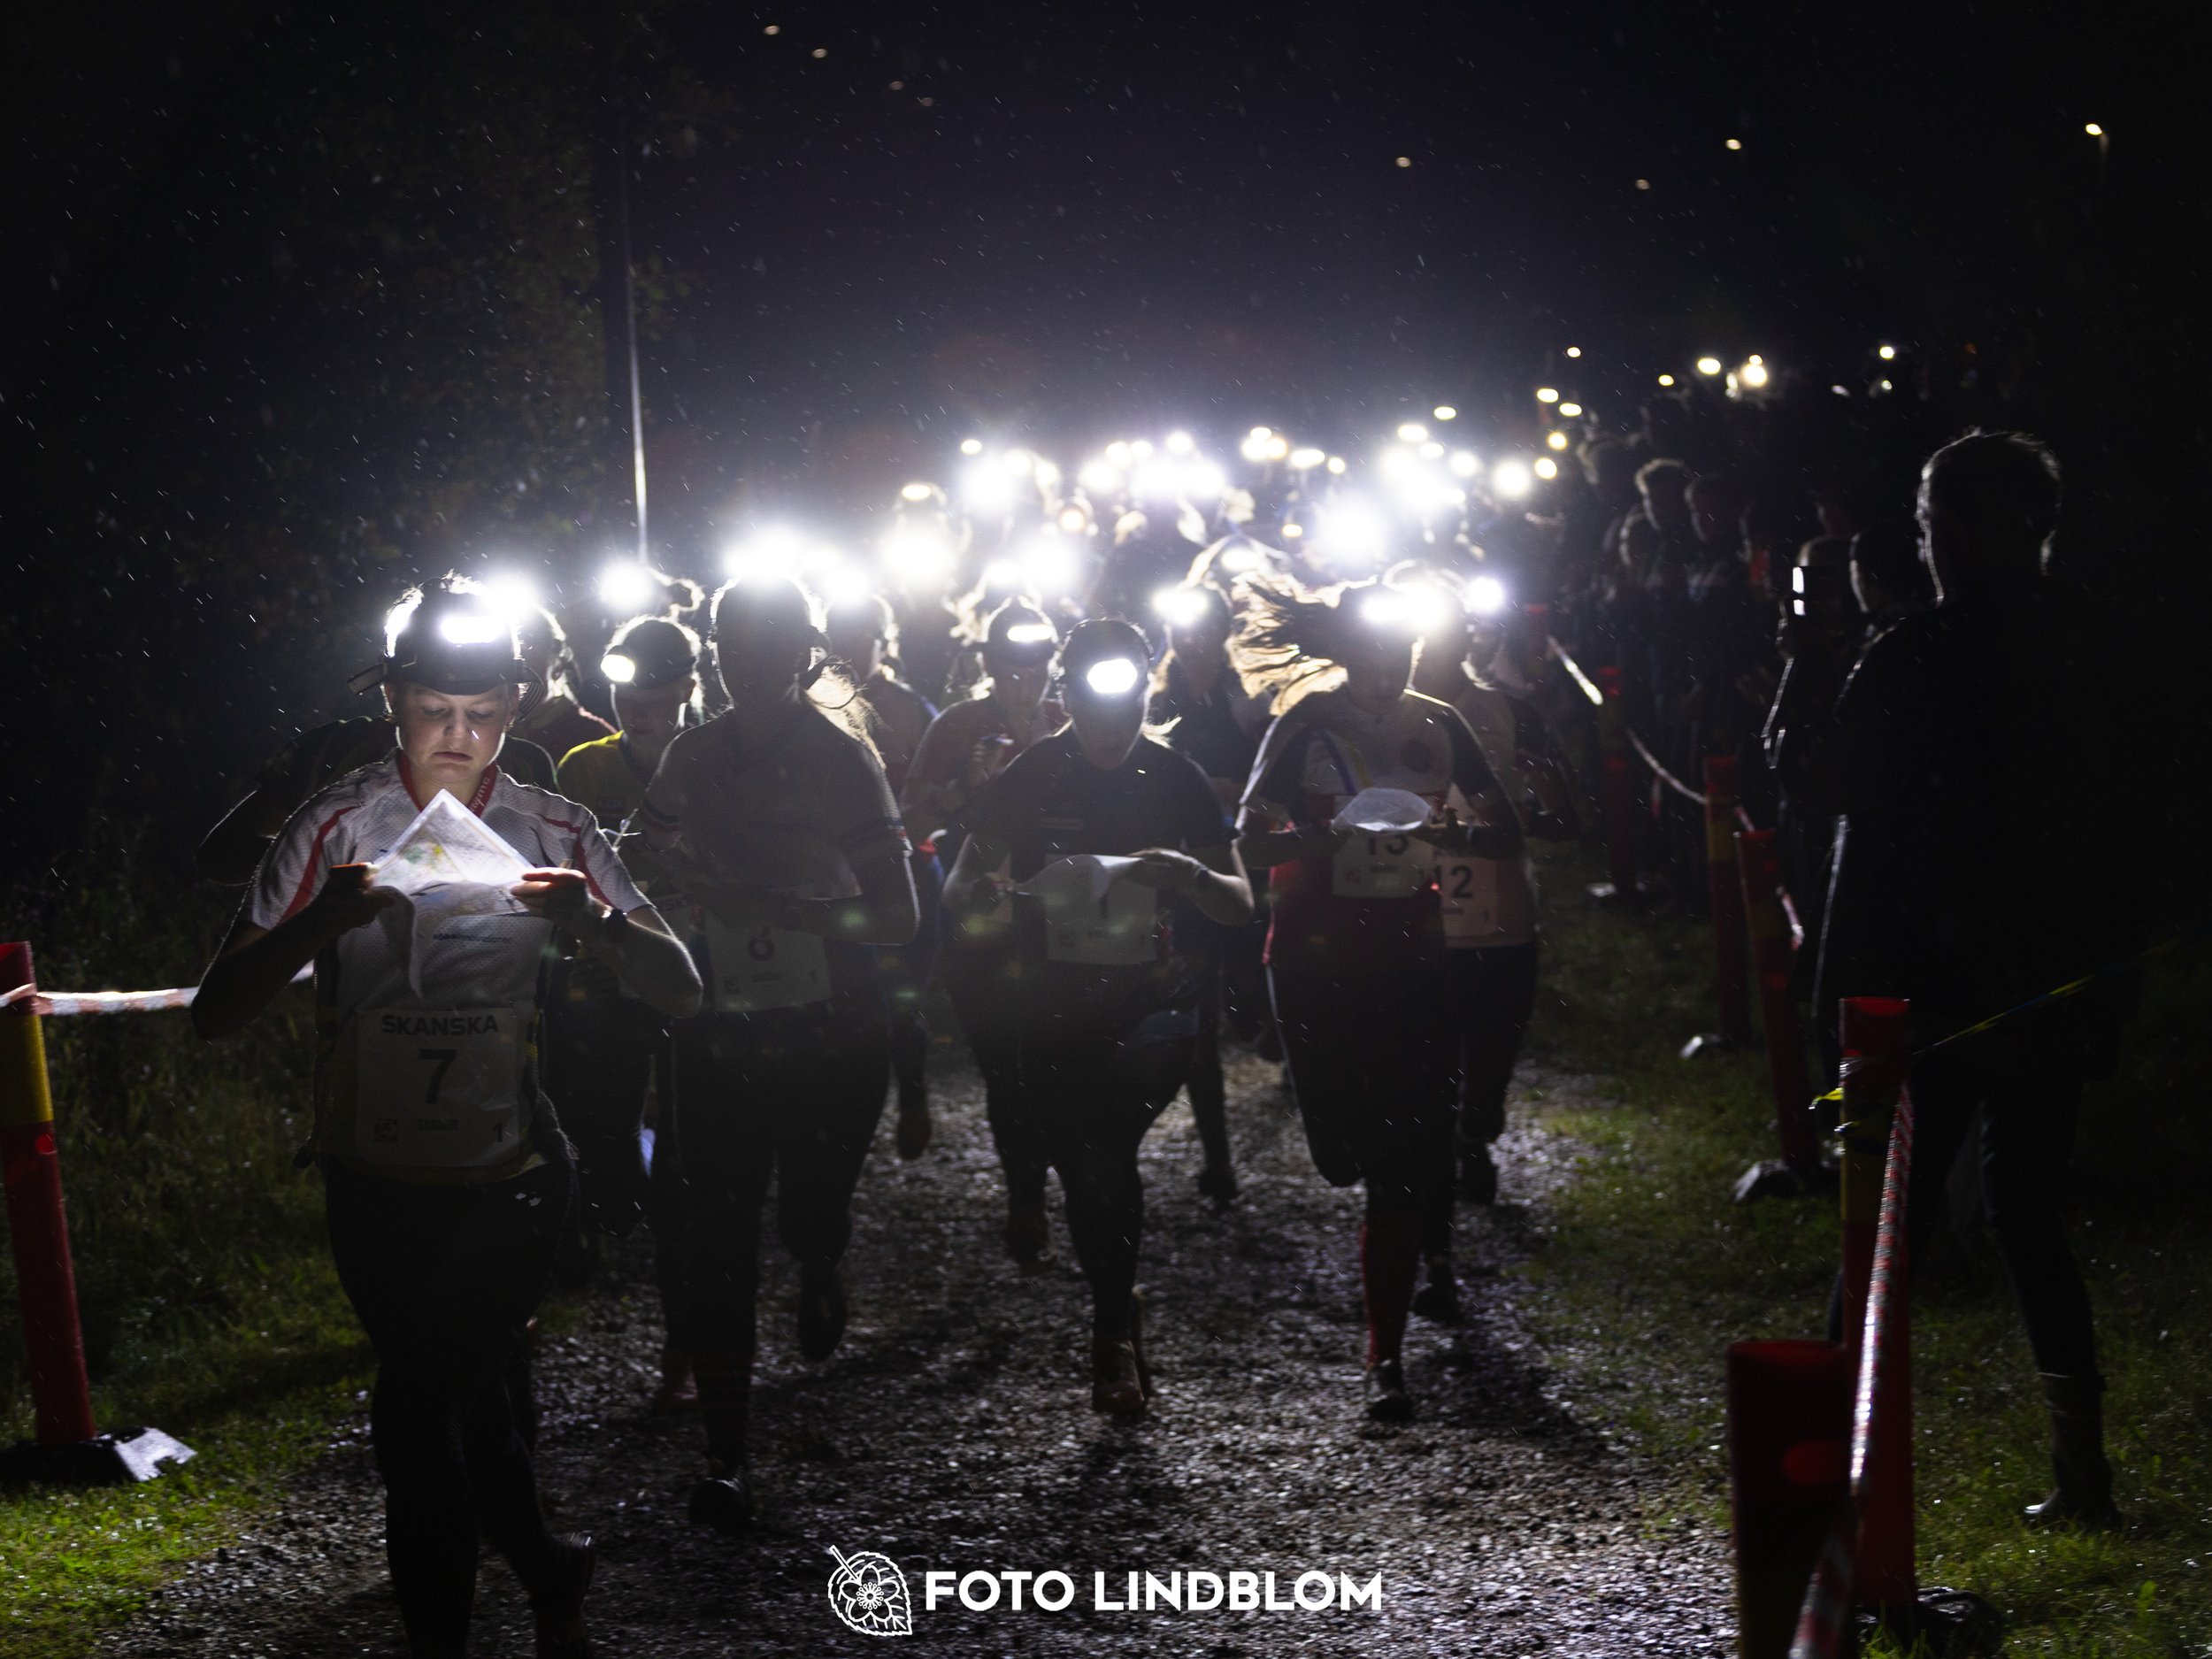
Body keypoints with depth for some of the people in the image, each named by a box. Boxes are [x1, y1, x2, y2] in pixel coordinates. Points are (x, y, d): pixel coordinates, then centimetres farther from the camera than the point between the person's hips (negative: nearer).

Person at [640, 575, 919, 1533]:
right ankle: (725, 1456, 3)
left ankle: (820, 1271, 47)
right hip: (722, 1036, 2)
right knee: (720, 1235, -3)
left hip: (834, 1036, -2)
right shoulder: (693, 757, 3)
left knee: (811, 1214, 6)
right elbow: (661, 866, 18)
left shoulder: (844, 760, -9)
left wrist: (781, 908, -26)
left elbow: (897, 916, -13)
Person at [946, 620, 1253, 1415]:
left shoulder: (1175, 778, 2)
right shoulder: (1029, 778, 0)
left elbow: (1241, 906, 3)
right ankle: (1119, 1324, 29)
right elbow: (957, 890, 4)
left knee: (1102, 1154, -24)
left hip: (1151, 1002, -2)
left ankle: (1113, 1330, -8)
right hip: (1052, 1013, 2)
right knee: (1087, 1171, 6)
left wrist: (1192, 876, -20)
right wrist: (989, 888, -21)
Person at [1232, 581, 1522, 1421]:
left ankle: (1384, 1356, 3)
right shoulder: (1306, 725, -4)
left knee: (1403, 1159, -4)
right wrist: (1320, 838, -31)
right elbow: (1250, 842, -10)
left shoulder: (1437, 726, 6)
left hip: (1410, 953, 2)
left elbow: (1507, 836, 5)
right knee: (1350, 1146, -3)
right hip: (1317, 952, -2)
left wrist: (1452, 833, -18)